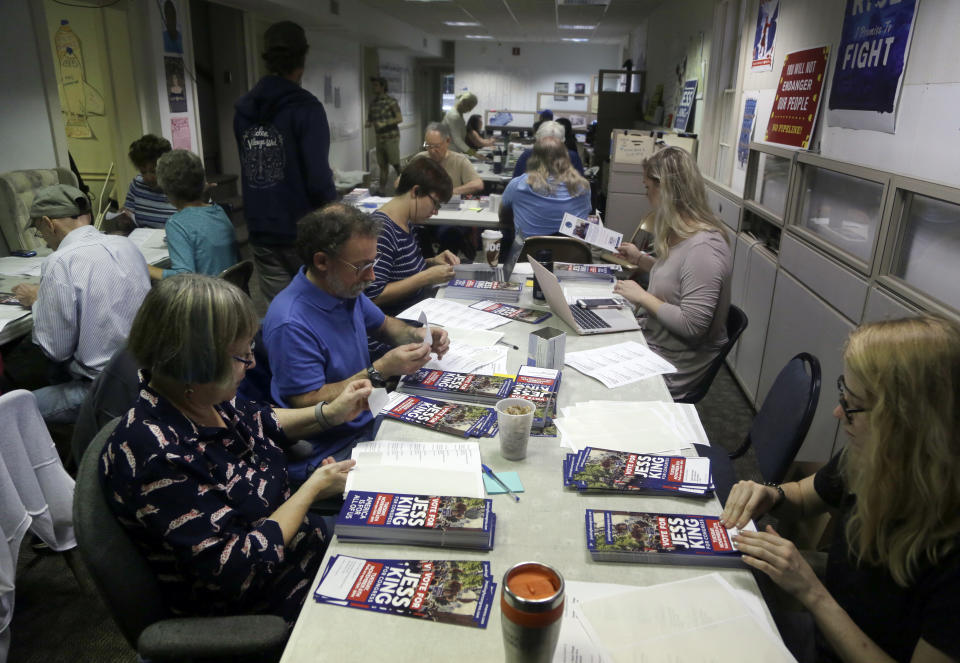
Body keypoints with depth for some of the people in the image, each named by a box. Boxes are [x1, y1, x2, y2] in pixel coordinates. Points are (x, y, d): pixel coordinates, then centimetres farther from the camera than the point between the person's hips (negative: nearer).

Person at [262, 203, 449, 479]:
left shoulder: (346, 288, 2)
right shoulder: (290, 324, -25)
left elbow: (383, 324, 20)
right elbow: (308, 404, -23)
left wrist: (417, 336, -1)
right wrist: (380, 371, -26)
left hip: (369, 419, 8)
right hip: (330, 451, -8)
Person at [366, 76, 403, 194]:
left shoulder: (391, 101, -6)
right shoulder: (373, 102, 11)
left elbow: (400, 118, -10)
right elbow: (371, 118, 22)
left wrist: (385, 123, -19)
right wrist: (369, 123, -1)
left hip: (391, 137, -5)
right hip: (379, 138, 5)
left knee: (395, 163, -4)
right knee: (382, 165, 7)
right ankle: (382, 189, 11)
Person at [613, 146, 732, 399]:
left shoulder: (703, 247, -25)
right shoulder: (682, 235, 6)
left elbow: (692, 326, -27)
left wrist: (642, 296, -19)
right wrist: (640, 259, 14)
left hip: (674, 369, -9)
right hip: (654, 345, 9)